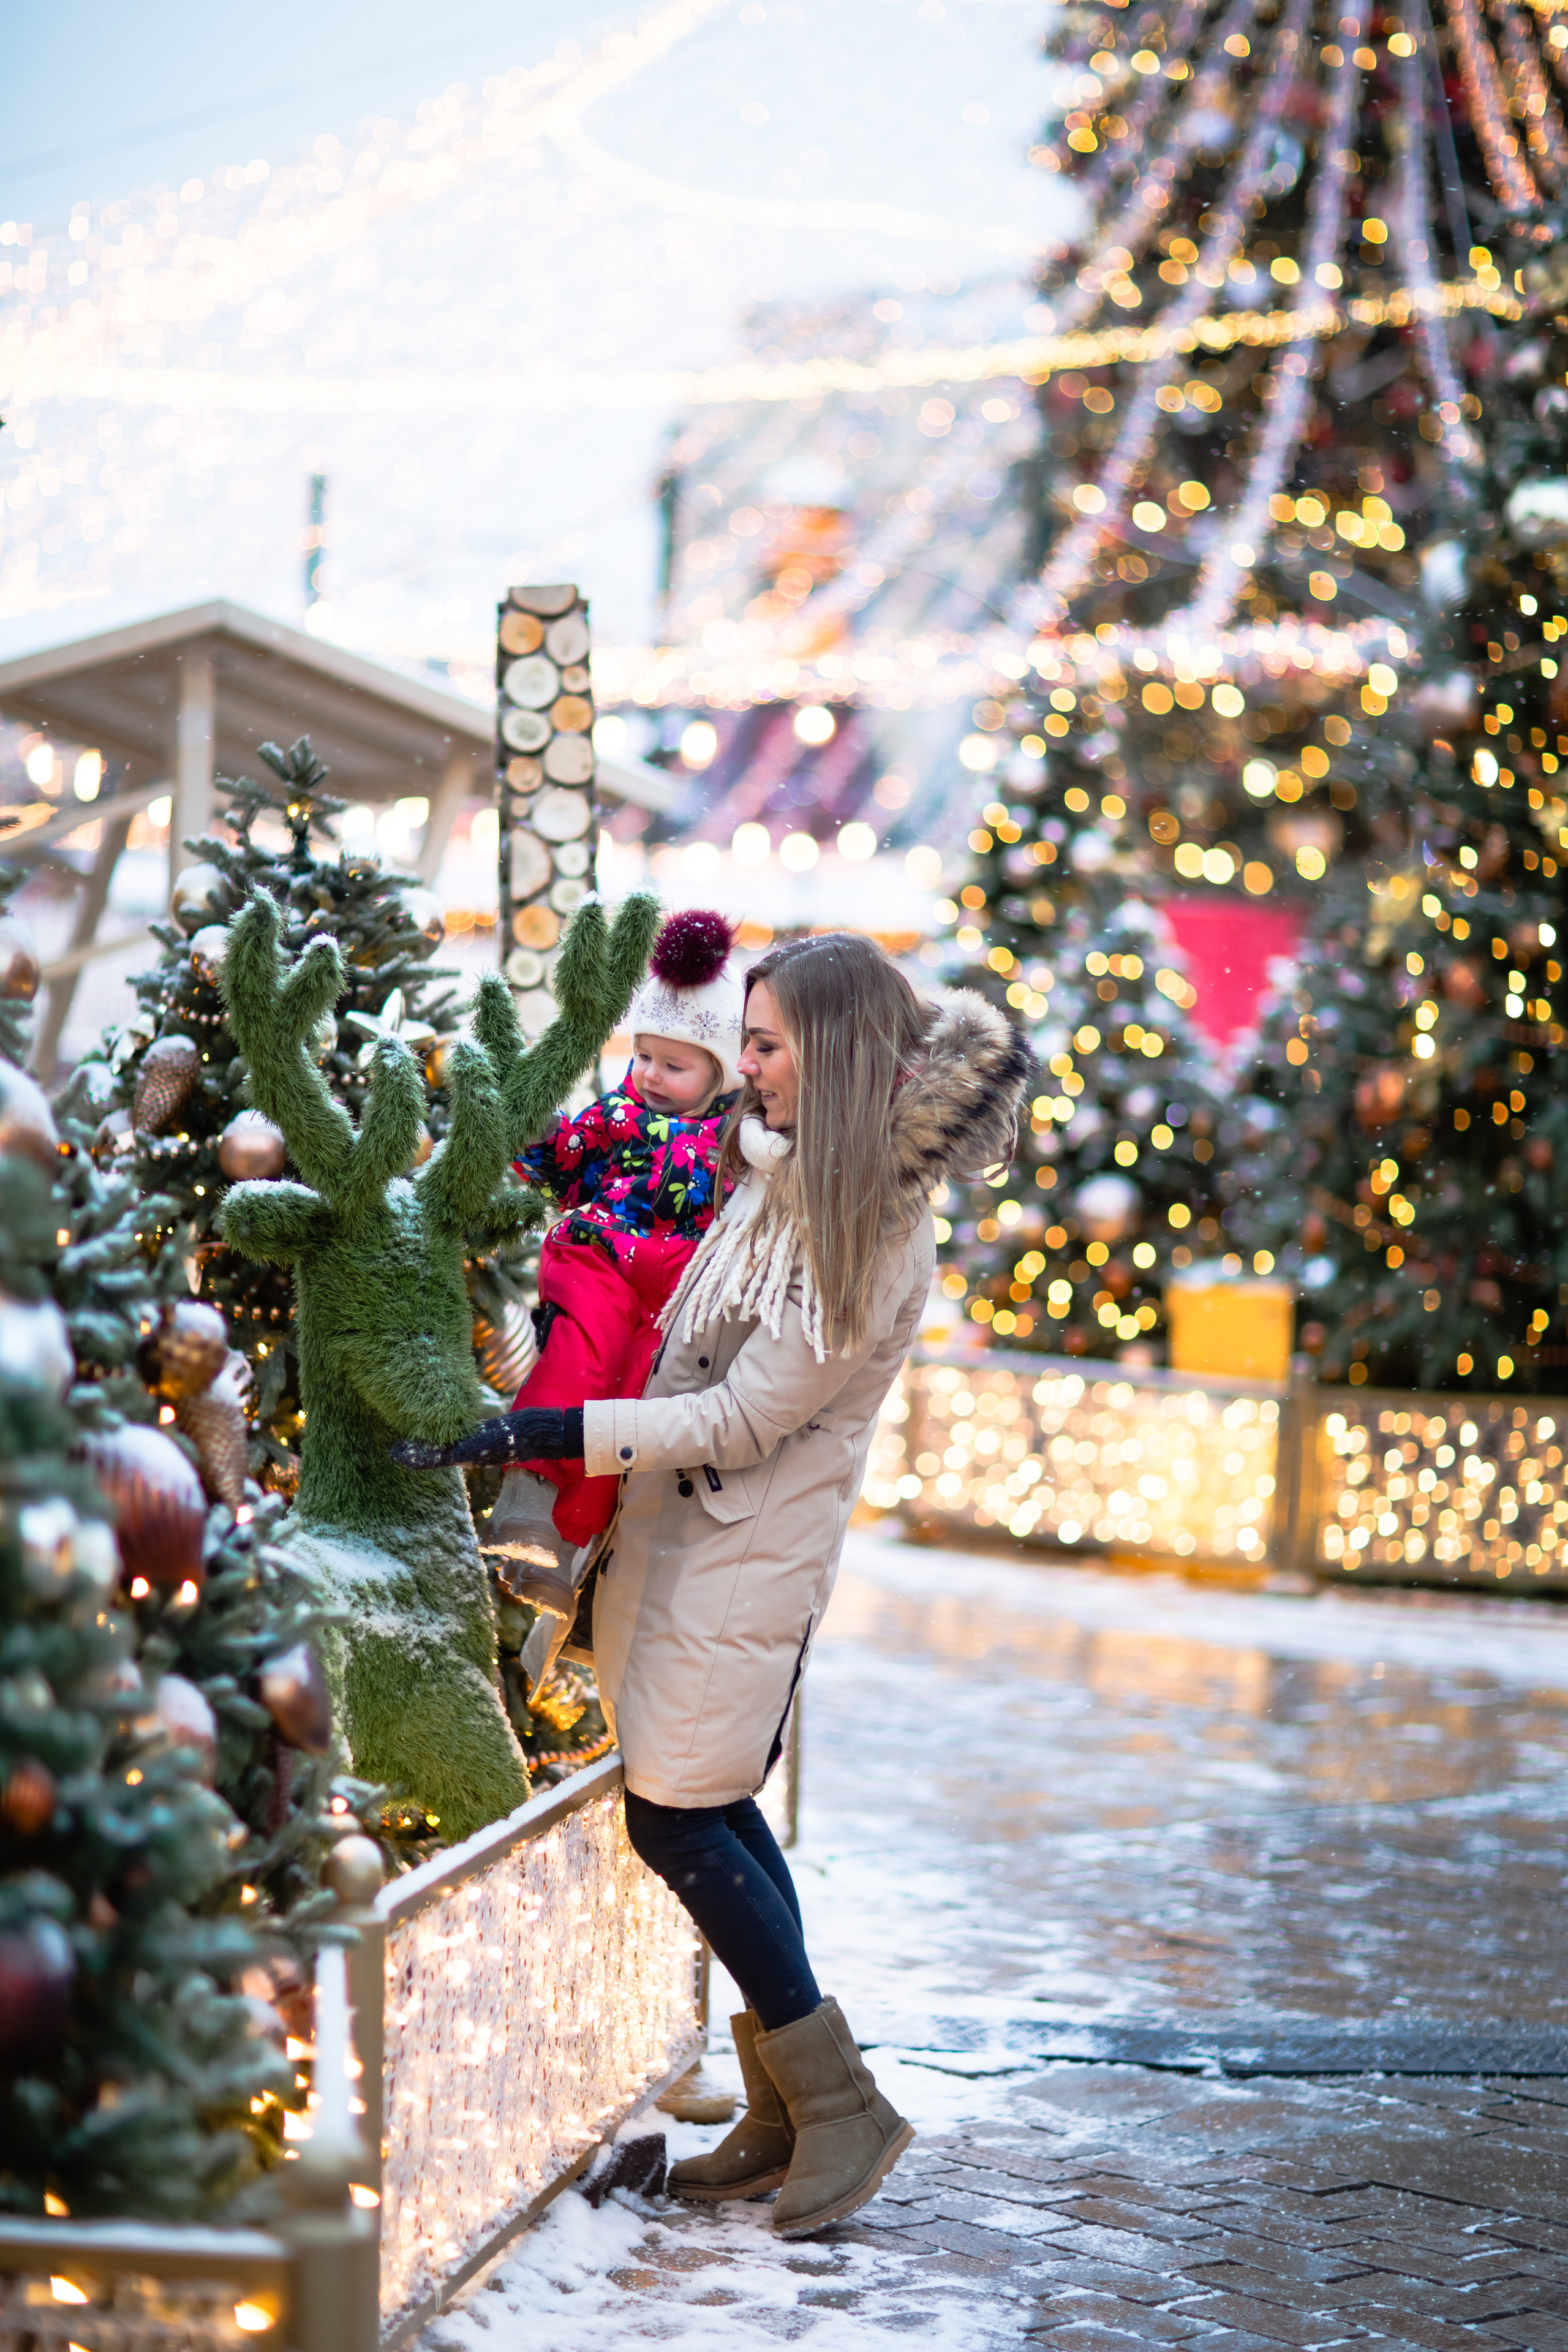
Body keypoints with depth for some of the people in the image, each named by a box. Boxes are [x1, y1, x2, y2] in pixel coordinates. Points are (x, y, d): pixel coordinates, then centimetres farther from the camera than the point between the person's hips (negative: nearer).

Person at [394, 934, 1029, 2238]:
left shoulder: (874, 1238, -20)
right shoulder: (773, 1163, 5)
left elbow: (742, 1420, -22)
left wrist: (547, 1433, -25)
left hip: (747, 1551, -9)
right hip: (681, 1530, 9)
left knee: (677, 1819, -5)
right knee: (714, 1813, 12)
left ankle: (842, 2106, 7)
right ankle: (785, 2111, 22)